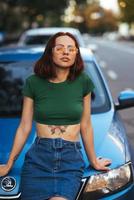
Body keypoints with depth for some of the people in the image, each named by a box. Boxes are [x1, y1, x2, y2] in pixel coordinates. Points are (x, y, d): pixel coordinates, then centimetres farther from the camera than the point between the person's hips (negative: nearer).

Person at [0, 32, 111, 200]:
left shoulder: (83, 82, 2)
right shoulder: (33, 83, 1)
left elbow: (86, 126, 11)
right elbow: (24, 128, 7)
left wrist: (93, 161, 18)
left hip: (72, 160, 0)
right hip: (38, 157, 1)